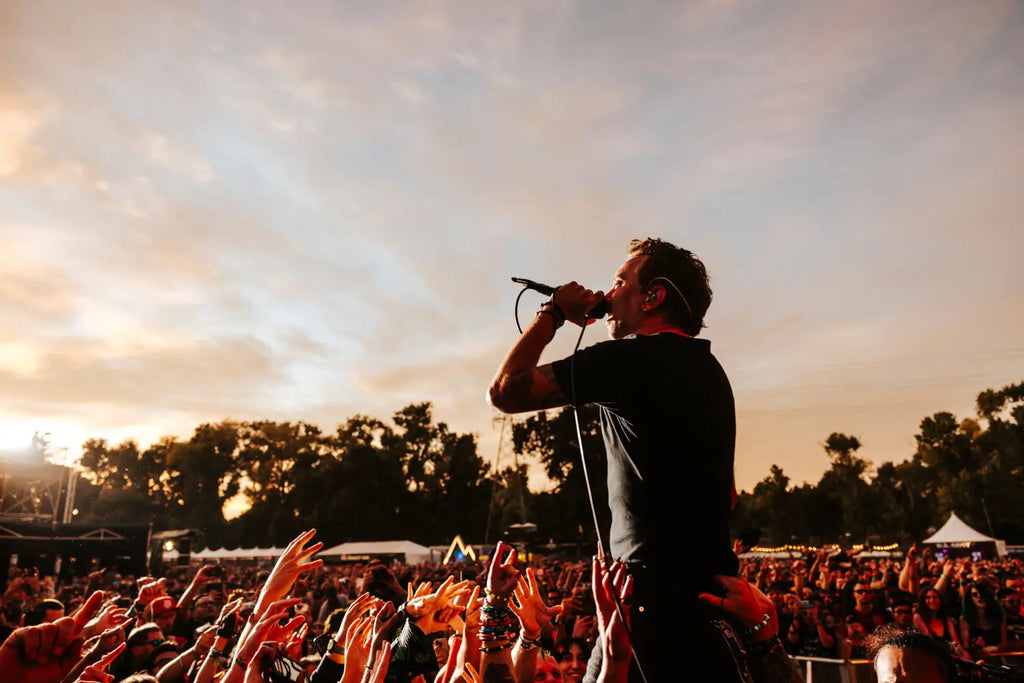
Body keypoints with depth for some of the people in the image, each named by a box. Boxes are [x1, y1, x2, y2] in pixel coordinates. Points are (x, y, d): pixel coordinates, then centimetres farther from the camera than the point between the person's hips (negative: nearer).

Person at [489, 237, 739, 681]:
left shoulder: (632, 357, -14)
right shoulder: (708, 369, 15)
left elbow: (504, 391, -11)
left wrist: (553, 313, 0)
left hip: (660, 590, -9)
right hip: (711, 586, 10)